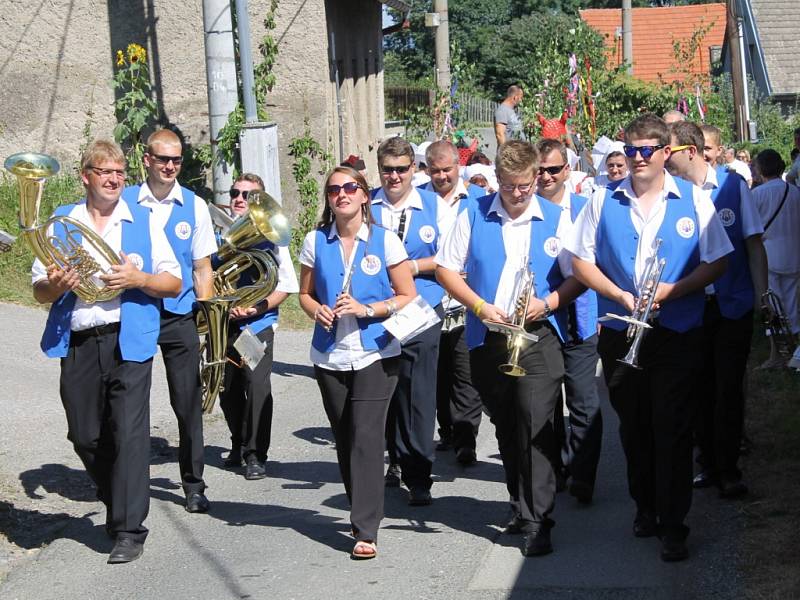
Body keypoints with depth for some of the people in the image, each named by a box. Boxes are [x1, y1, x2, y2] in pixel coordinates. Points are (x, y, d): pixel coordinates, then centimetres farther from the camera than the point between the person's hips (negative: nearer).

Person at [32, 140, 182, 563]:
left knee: (129, 433, -8)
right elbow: (39, 291, 10)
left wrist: (138, 278, -13)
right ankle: (117, 504, 32)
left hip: (128, 341, -2)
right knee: (84, 437, 9)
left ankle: (129, 532, -2)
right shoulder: (61, 223, 11)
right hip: (78, 343, 3)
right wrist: (55, 284, -13)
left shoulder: (143, 221, 8)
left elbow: (174, 284, 5)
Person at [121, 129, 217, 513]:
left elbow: (202, 269, 6)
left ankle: (194, 486, 13)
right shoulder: (125, 201, 2)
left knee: (188, 402, 3)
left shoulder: (194, 206, 5)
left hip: (179, 318, 0)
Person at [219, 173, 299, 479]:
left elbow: (286, 286, -1)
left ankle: (255, 454, -5)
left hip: (258, 324, -3)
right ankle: (238, 444, 33)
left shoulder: (270, 237, -2)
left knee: (257, 383, -14)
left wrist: (256, 308, -14)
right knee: (227, 387, 11)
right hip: (223, 324, 4)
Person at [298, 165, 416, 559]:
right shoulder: (315, 241, 5)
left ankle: (366, 531, -9)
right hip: (330, 356, 3)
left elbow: (407, 297, 0)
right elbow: (305, 294, 14)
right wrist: (318, 311, -9)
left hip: (375, 354, -3)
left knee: (366, 437, -11)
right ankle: (364, 511, 26)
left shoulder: (385, 241, -2)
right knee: (344, 439, 8)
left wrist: (366, 309, -15)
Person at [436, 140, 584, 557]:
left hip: (539, 336, -3)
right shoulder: (474, 215, 5)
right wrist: (480, 306, -7)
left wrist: (547, 303, -14)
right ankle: (521, 506, 28)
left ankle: (537, 521, -10)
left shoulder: (556, 220, 3)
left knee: (535, 423, -13)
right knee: (505, 426, 13)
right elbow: (446, 269, 5)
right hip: (487, 339, 3)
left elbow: (579, 276, 3)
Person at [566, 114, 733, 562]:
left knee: (672, 428, -3)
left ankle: (673, 524, 4)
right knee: (634, 425, 12)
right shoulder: (604, 200, 4)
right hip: (620, 334, 2)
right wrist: (621, 296, -10)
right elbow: (582, 261, 5)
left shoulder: (693, 199, 0)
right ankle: (645, 508, 29)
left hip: (678, 335, -2)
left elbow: (718, 262, 0)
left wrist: (672, 290, -15)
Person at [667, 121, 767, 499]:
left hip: (733, 304, -1)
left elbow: (754, 245, -1)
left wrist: (762, 297, -5)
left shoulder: (732, 184, -4)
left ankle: (728, 470, 12)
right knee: (701, 387, 10)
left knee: (729, 388, 1)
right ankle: (708, 463, 24)